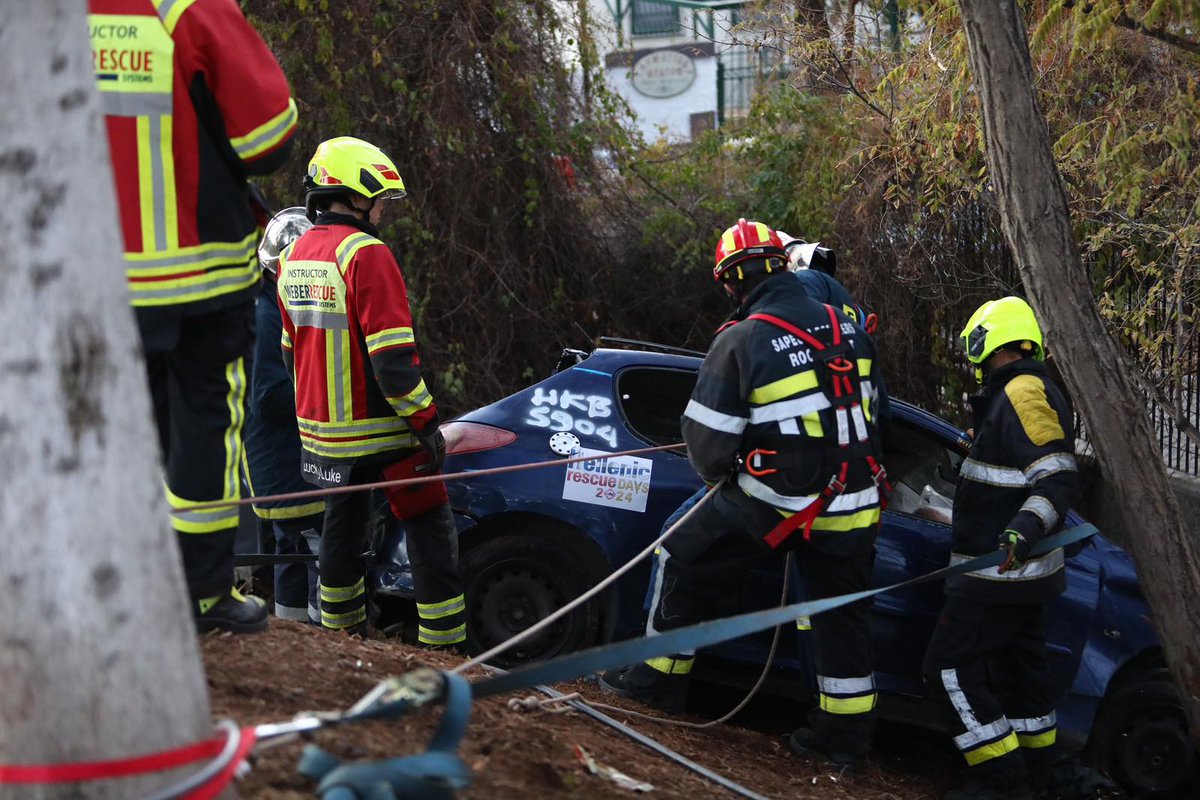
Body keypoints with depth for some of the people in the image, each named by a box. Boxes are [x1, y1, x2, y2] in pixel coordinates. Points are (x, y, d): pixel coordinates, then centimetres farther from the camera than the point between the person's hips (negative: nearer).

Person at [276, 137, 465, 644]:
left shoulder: (293, 258, 9)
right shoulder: (365, 254, -18)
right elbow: (392, 354, -22)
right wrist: (426, 421, -17)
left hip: (321, 430, 8)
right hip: (379, 430, -8)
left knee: (342, 522, 22)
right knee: (429, 528, 1)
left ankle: (340, 628, 29)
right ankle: (443, 641, 0)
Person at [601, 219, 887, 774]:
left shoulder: (740, 341, -13)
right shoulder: (847, 330, 2)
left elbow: (706, 438, -10)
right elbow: (868, 409, 14)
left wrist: (717, 473, 11)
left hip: (773, 503, -5)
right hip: (851, 505, 5)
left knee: (684, 564, 15)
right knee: (841, 615, 16)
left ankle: (658, 679, 25)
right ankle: (845, 734, 23)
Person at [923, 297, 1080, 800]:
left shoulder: (1022, 394, -19)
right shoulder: (1032, 391, 13)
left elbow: (1060, 477, -27)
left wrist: (1024, 528, -39)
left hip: (999, 570, -11)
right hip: (1024, 571, 11)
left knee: (949, 666, -8)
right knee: (1018, 662, 18)